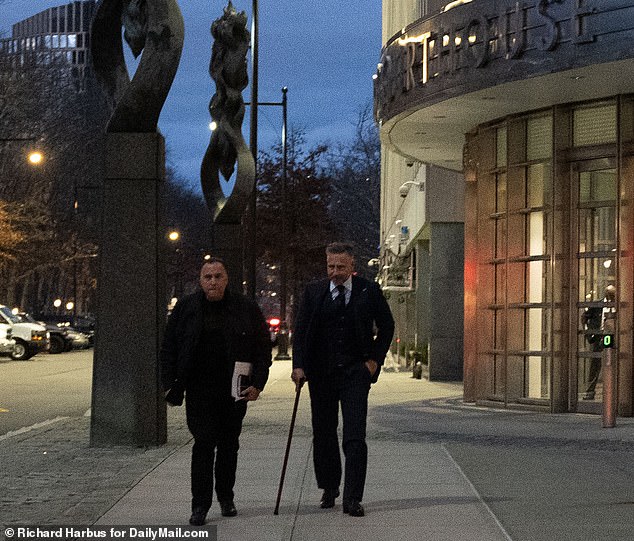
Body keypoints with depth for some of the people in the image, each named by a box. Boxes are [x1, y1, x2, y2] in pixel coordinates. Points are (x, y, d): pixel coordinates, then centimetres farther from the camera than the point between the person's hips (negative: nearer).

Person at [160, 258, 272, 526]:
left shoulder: (246, 308, 3)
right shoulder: (185, 308, 3)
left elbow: (263, 348, 6)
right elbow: (168, 349, 7)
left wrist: (257, 383, -3)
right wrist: (170, 385, -1)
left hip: (234, 390, 1)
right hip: (198, 391, -1)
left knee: (229, 444, 10)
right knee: (204, 443, -9)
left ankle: (225, 497, 27)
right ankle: (200, 504, -4)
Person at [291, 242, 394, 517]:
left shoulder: (369, 291, 0)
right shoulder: (314, 292, 3)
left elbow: (386, 326, 11)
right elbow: (300, 330, 3)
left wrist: (375, 359, 0)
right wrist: (298, 365, -9)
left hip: (355, 372, -2)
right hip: (321, 373, 2)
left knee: (355, 437, -10)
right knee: (323, 434, 11)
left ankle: (352, 498, -9)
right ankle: (329, 489, 30)